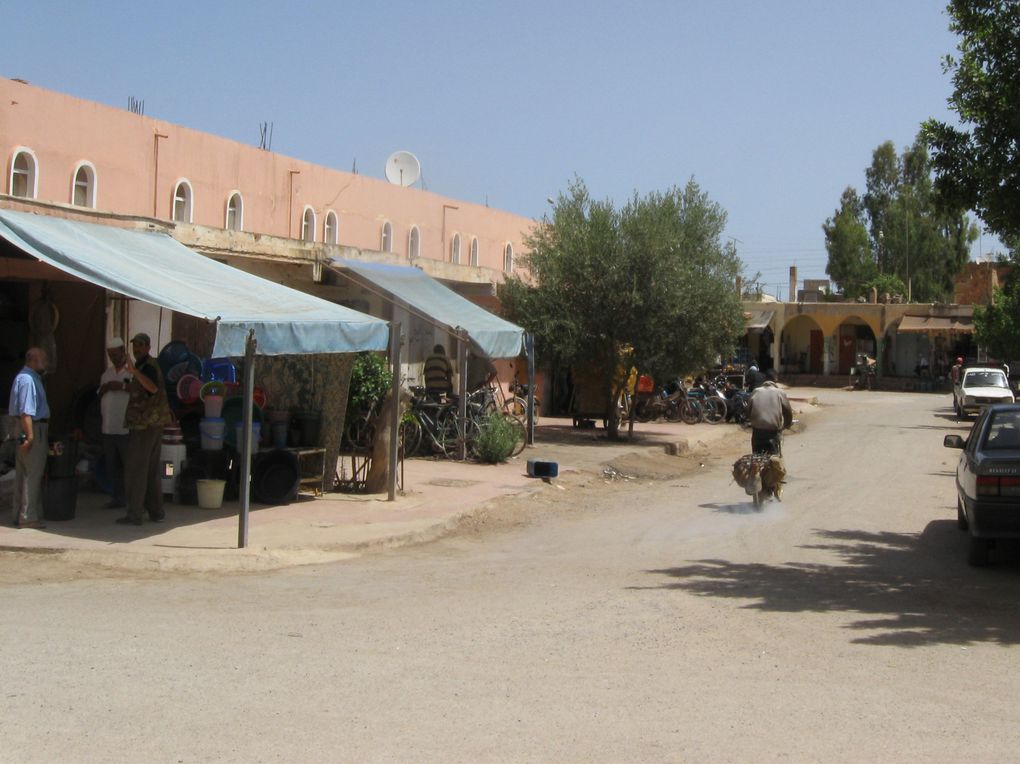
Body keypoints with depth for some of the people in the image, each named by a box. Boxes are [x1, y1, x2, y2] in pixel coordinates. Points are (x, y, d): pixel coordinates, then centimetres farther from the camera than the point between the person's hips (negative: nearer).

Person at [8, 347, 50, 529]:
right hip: (34, 430, -11)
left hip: (32, 430, 11)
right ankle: (28, 517, -5)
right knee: (32, 474, -7)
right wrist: (30, 435, -26)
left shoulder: (32, 378, 15)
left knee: (23, 473, 14)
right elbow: (25, 411, -23)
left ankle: (20, 515, 21)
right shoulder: (27, 379, -17)